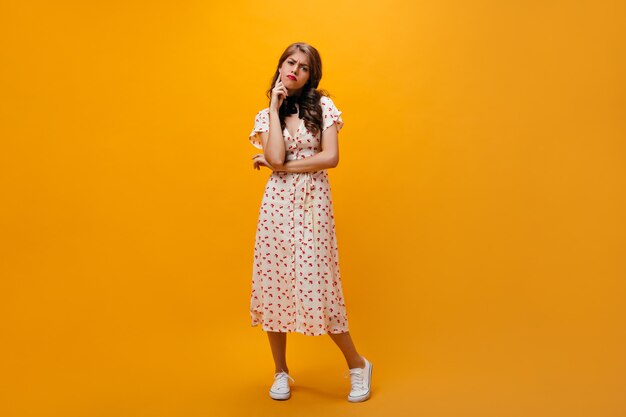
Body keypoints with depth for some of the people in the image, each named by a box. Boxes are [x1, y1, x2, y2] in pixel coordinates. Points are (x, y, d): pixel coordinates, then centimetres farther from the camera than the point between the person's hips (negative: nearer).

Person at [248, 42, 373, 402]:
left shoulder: (323, 106, 4)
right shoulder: (265, 116, 9)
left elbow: (331, 157, -9)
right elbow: (277, 158, -10)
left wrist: (282, 165, -6)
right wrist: (275, 107, -4)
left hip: (313, 202, -3)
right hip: (278, 203, 3)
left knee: (315, 286, -4)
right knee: (273, 282, 4)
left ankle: (358, 364, 16)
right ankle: (281, 371, 21)